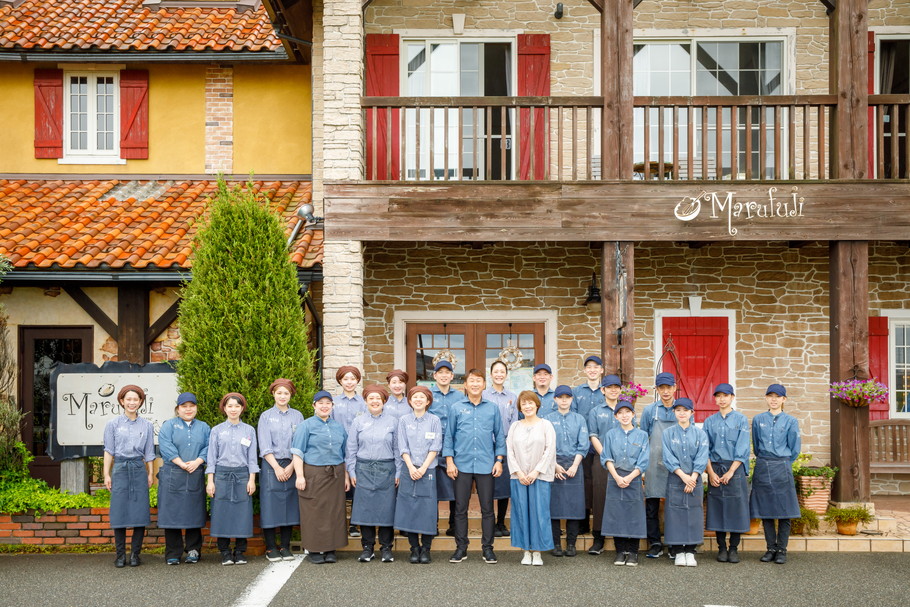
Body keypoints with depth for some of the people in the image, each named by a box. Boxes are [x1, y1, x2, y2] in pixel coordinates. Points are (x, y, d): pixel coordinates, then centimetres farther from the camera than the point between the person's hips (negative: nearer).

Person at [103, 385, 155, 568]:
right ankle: (120, 555, 6)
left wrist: (150, 474, 10)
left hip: (139, 469, 1)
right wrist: (107, 474, 1)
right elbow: (109, 451, 6)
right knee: (119, 511, -2)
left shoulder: (147, 425, 9)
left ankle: (135, 554, 6)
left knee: (140, 511, -2)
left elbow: (149, 453, 12)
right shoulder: (113, 424, 5)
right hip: (120, 469, -1)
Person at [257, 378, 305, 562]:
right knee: (271, 505, -3)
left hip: (292, 466, 2)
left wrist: (291, 467, -7)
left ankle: (285, 547, 10)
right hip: (271, 466, -2)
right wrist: (277, 467, -10)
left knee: (290, 505, 3)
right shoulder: (266, 416, 4)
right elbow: (265, 447, -1)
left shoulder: (297, 416, 8)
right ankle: (271, 548, 4)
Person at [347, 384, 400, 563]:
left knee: (386, 508, 0)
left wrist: (398, 472, 1)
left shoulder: (393, 421, 6)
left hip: (386, 469, -1)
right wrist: (351, 472, 3)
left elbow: (397, 448, 6)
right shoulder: (358, 422, 8)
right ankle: (367, 547, 9)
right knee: (365, 507, 0)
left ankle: (386, 548, 9)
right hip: (364, 469, 1)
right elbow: (351, 449, 9)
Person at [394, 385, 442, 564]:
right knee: (409, 509, -1)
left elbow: (435, 447, -2)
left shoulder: (434, 421, 4)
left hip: (428, 471, -1)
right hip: (409, 471, 1)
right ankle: (414, 548, 8)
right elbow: (403, 447, 2)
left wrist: (423, 468, -11)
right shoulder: (404, 421, 8)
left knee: (427, 510, -4)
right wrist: (411, 467, -11)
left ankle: (426, 549, 5)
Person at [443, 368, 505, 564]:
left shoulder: (492, 409, 7)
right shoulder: (456, 408, 5)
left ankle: (487, 548, 12)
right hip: (462, 465, 0)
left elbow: (499, 436, 10)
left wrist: (499, 460, 3)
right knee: (460, 508, 4)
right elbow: (449, 436, 6)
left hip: (486, 465, 0)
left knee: (487, 508, 3)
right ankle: (461, 548, 12)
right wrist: (449, 461, -1)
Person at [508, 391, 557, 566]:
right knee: (521, 512, 1)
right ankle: (526, 551, 9)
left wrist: (536, 472, -11)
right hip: (519, 477, 2)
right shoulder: (515, 427, 11)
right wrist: (519, 472, -7)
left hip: (540, 476, -2)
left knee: (539, 512, -5)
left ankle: (537, 552, 3)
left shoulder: (546, 425, 3)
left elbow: (549, 450, -4)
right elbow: (510, 451, 5)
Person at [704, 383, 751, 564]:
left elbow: (742, 449, -4)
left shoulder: (741, 420, 2)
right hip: (715, 469, 2)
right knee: (717, 507, 1)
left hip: (735, 468, -2)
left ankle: (734, 549, 5)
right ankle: (721, 548, 9)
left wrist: (730, 471, -12)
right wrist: (711, 472, -5)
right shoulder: (709, 421, 9)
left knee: (736, 507, -3)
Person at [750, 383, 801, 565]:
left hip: (782, 467, -2)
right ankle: (771, 548, 13)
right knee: (765, 510, 4)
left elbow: (794, 450, 6)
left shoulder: (790, 421, 1)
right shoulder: (758, 420, 7)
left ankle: (781, 550, 7)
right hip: (762, 467, 2)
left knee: (784, 510, 0)